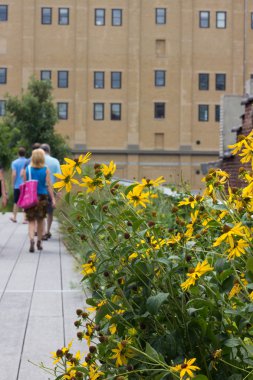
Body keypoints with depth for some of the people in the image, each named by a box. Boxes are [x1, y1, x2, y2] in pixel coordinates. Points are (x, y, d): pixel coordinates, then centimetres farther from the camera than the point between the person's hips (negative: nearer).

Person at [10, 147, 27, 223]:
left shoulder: (15, 162, -6)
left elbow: (14, 174, -12)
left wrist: (13, 184, -1)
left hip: (17, 185, 0)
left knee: (16, 202, 13)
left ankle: (14, 217, 25)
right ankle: (25, 219, 1)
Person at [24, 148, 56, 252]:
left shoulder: (27, 169, -2)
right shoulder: (46, 170, -5)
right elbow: (49, 185, -8)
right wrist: (53, 198, -5)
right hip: (42, 197, 0)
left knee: (31, 221, 3)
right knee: (40, 220, 16)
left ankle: (31, 240, -20)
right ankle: (39, 243, 25)